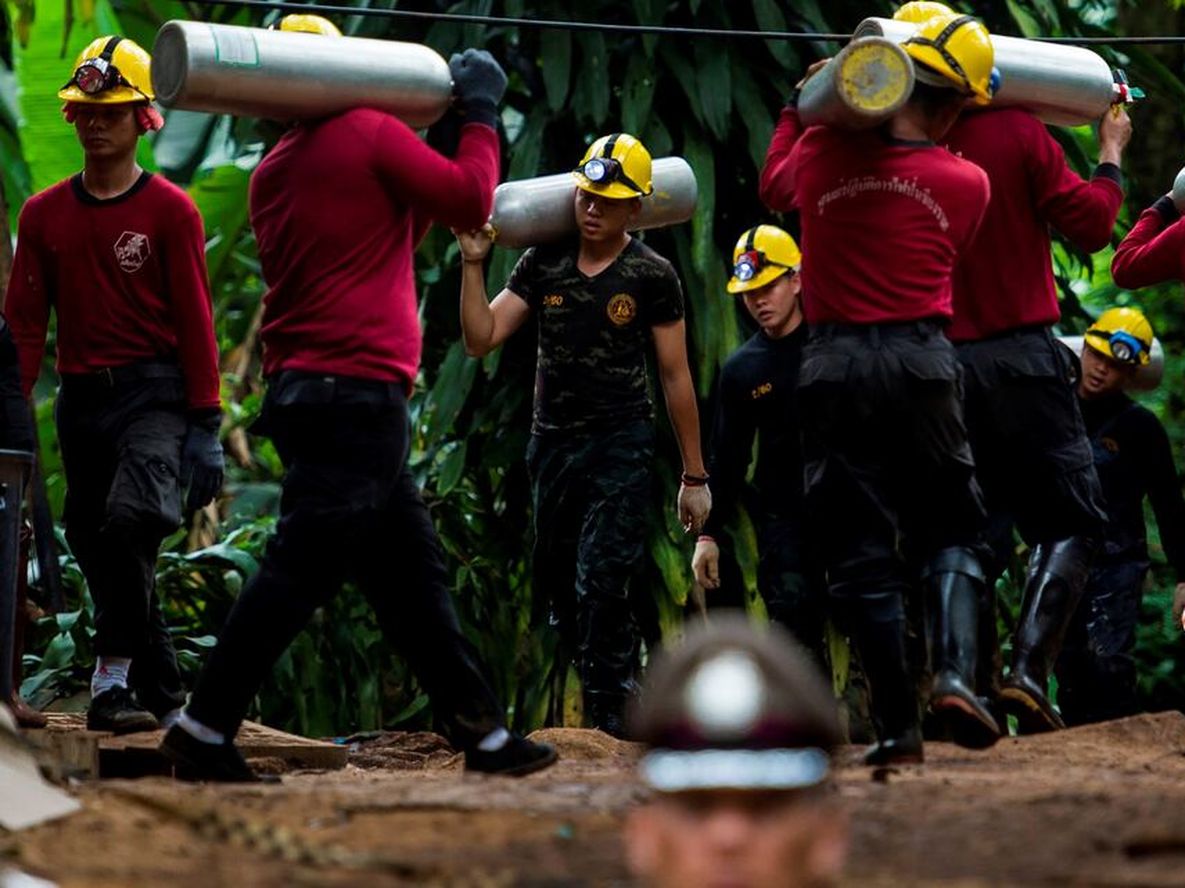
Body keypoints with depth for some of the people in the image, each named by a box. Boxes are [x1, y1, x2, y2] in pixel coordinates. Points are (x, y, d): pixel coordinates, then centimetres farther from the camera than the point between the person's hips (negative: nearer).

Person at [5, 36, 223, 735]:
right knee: (95, 545, 5)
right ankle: (164, 696, 16)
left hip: (156, 394, -5)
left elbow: (196, 322, -3)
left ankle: (116, 671, -20)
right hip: (81, 399, 5)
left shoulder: (170, 210, 0)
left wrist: (206, 427, -8)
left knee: (131, 519, -28)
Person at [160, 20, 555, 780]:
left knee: (411, 567, 11)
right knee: (303, 569, -9)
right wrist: (481, 116, 9)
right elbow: (470, 199, -5)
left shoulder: (275, 171, 17)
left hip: (306, 391, 9)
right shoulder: (372, 134, -6)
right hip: (360, 392, -9)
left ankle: (483, 731, 15)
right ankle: (206, 731, -11)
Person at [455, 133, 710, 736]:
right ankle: (613, 688, 23)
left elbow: (675, 376, 1)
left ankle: (609, 709, -8)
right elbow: (480, 340, 1)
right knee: (556, 582, 9)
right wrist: (473, 263, -10)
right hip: (552, 440, 5)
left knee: (600, 580, -15)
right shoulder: (542, 264, 5)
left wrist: (694, 476, 2)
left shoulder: (652, 277, -4)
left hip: (621, 443, -5)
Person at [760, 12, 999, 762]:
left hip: (834, 362, 1)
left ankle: (898, 723, 3)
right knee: (952, 530, 13)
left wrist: (797, 111, 39)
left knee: (861, 551, 5)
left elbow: (775, 186, 23)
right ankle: (956, 672, -11)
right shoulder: (966, 184, -1)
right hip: (921, 358, -1)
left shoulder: (823, 152, 1)